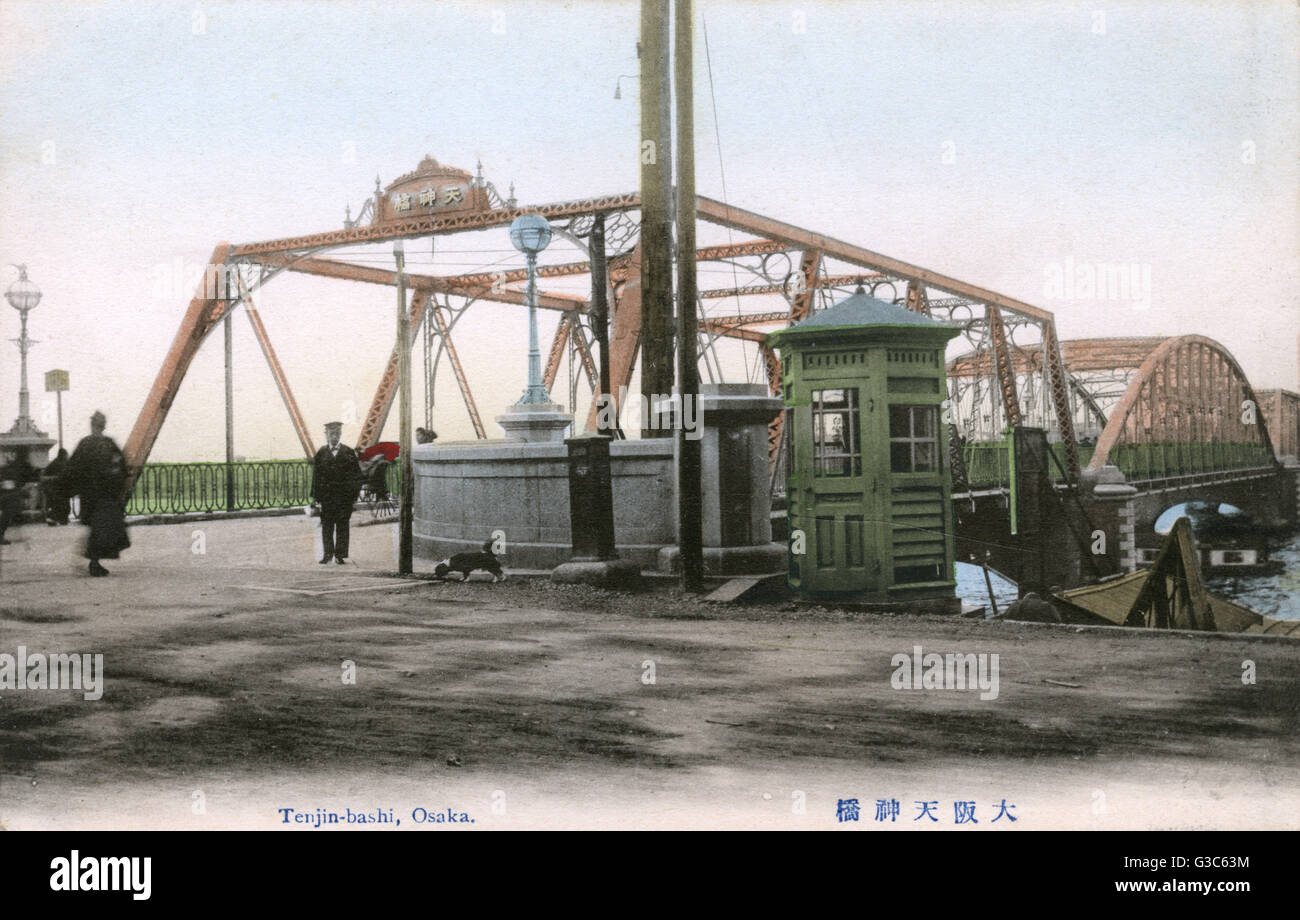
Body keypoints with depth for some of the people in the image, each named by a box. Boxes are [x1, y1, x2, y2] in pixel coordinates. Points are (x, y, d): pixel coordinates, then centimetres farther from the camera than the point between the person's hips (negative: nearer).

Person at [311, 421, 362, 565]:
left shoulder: (349, 452, 3)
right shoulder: (321, 453, 5)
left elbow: (356, 474, 3)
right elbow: (316, 476, 4)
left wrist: (355, 492, -5)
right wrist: (315, 495, -1)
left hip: (344, 495, -1)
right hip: (327, 495, 1)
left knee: (342, 526, 3)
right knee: (327, 526, 4)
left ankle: (340, 554, 9)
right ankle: (327, 553, 13)